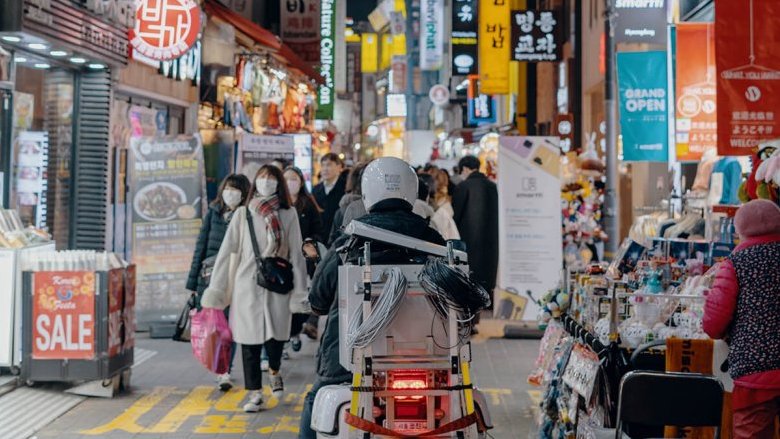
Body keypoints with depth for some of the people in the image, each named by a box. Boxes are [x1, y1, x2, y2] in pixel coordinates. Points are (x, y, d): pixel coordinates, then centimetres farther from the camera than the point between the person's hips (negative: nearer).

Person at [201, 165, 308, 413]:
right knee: (250, 340, 1)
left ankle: (275, 372, 32)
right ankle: (255, 394, 12)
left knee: (275, 337, -1)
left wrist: (299, 292, -1)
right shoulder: (243, 214, 5)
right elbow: (227, 251, 4)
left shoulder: (288, 214, 5)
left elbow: (296, 255, 4)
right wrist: (216, 288, 0)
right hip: (247, 285, 0)